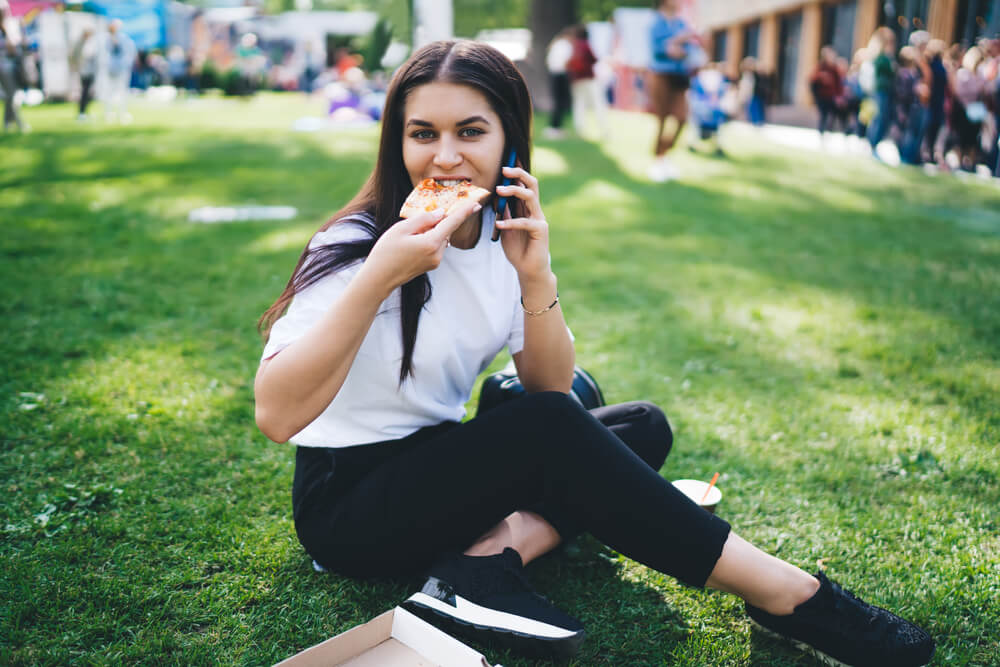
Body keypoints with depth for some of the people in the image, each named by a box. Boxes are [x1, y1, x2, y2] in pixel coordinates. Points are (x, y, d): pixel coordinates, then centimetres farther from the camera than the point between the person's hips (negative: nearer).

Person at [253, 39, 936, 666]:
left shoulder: (502, 235, -1)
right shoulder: (355, 245, -19)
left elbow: (551, 384, -4)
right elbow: (277, 415, -29)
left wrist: (535, 277, -20)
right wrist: (380, 277, -37)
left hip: (443, 470, 7)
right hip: (347, 503, -6)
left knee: (643, 425, -4)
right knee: (548, 427, -30)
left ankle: (494, 551, -23)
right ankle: (782, 592, -21)